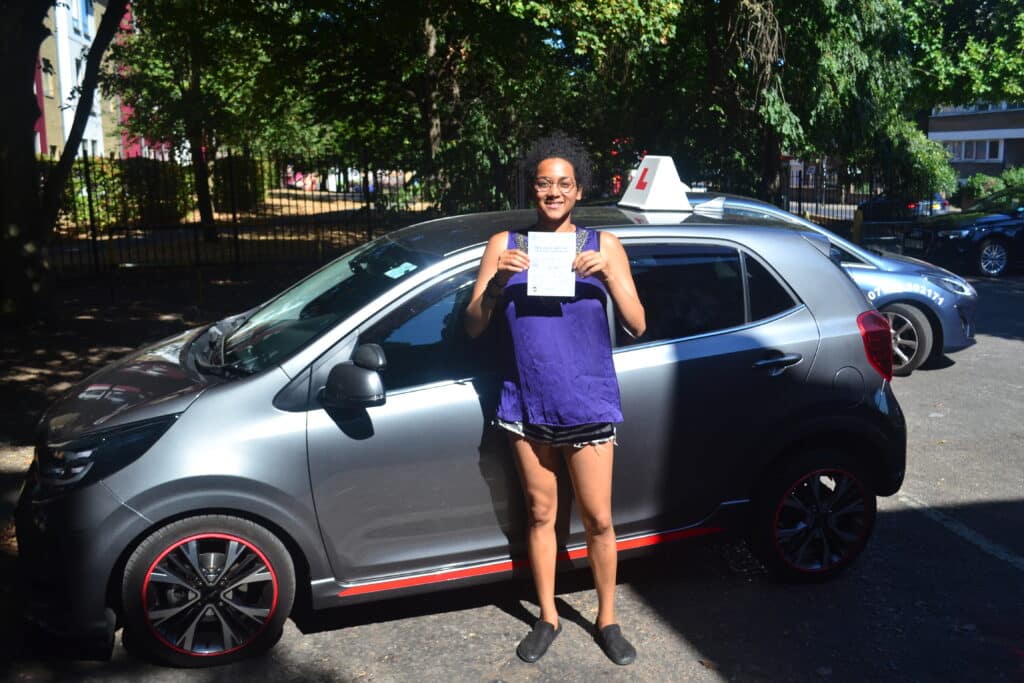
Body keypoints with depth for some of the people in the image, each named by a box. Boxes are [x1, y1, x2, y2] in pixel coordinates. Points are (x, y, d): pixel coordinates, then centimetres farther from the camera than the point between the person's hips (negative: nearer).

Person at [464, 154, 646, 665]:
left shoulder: (602, 245, 1)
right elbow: (473, 327, -1)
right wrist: (498, 279, -17)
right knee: (540, 514, 13)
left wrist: (607, 272, -18)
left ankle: (607, 619, 27)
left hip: (588, 406, -1)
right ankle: (547, 618, 31)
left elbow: (636, 325, -4)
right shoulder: (505, 245, 3)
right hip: (528, 406, 1)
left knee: (598, 519, 5)